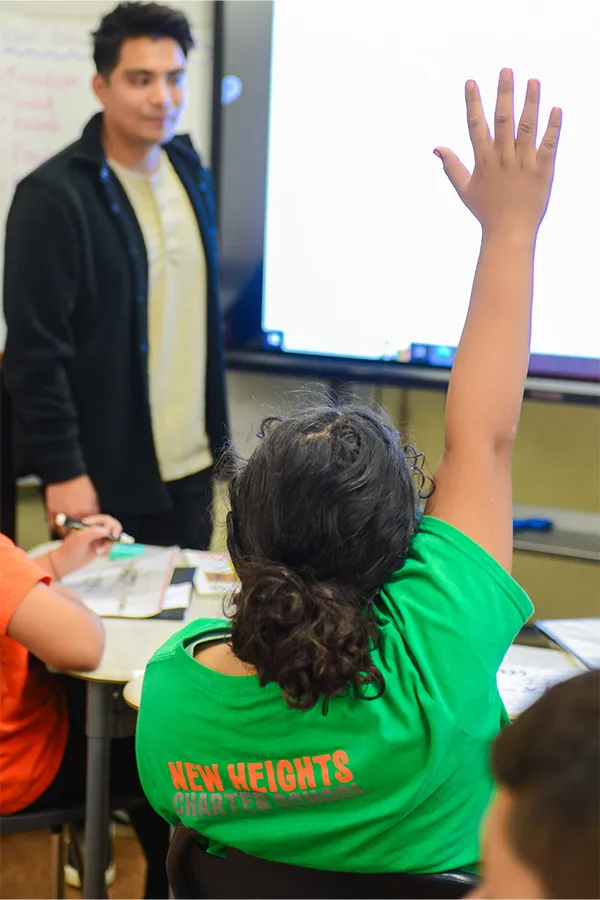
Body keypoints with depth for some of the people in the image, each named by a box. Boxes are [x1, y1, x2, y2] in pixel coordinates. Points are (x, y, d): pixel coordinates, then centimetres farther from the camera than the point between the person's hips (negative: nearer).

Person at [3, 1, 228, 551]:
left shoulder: (191, 173, 7)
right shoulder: (52, 196, -15)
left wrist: (218, 437, 15)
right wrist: (62, 470, -17)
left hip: (191, 468, 6)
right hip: (105, 479, -6)